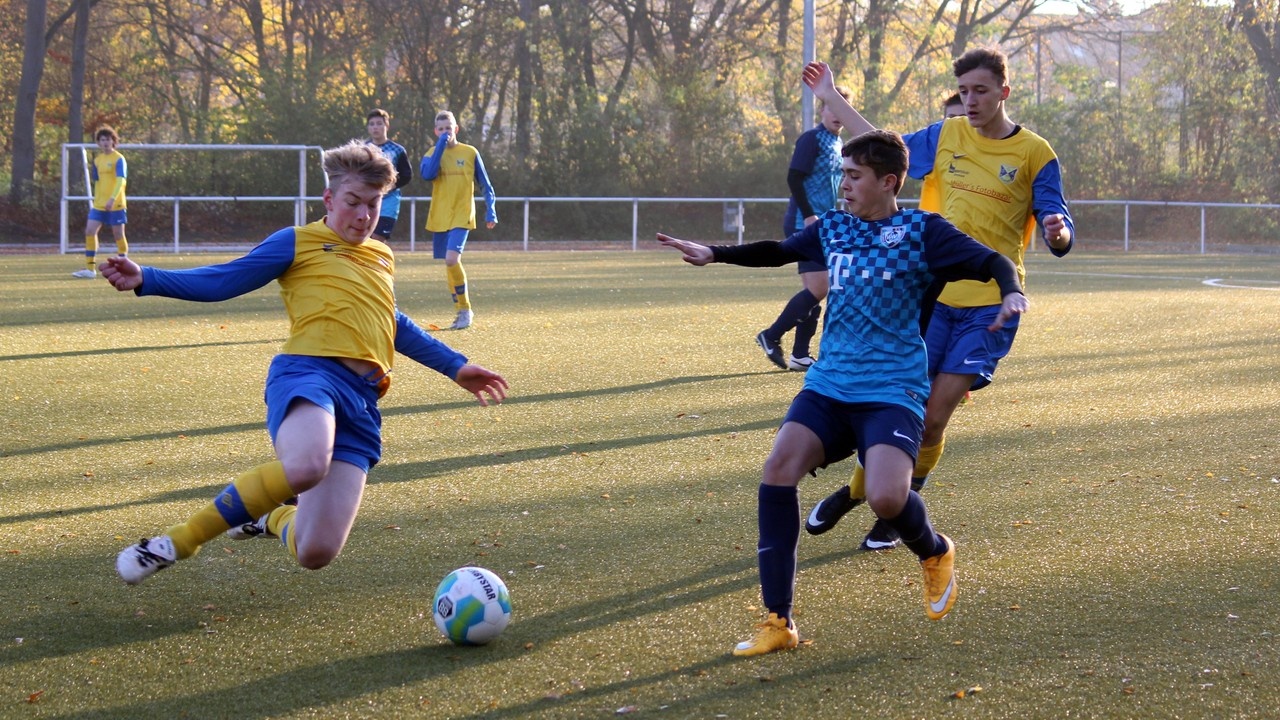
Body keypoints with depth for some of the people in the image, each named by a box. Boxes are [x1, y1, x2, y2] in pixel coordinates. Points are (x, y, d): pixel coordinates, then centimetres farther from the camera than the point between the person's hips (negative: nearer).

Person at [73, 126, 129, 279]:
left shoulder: (118, 159, -9)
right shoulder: (98, 159, 13)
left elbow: (120, 180, -21)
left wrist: (112, 199, -31)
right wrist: (91, 173, 3)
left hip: (115, 205, -6)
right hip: (98, 204, 6)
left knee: (118, 235, 1)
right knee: (90, 232, -4)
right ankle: (90, 269, -2)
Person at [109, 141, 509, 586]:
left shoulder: (383, 258, 29)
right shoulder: (298, 243, 11)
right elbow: (221, 282, 6)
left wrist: (455, 366, 49)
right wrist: (146, 280, -7)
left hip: (362, 400, 5)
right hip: (308, 371, -5)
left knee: (316, 553, -13)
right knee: (306, 465, -42)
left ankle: (271, 516, 26)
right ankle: (177, 542, -24)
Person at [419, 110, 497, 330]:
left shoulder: (470, 153, 1)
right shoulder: (432, 154, 6)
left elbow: (485, 185, 8)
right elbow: (427, 174, -16)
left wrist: (490, 211, 0)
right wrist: (441, 146, -13)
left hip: (462, 215, -4)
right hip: (439, 217, 4)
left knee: (452, 259, -21)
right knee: (449, 263, 7)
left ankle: (465, 309, -9)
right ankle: (462, 312, 18)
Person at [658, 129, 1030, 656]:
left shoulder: (921, 231, -3)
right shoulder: (832, 228, 12)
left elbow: (990, 261, -5)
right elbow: (780, 251, 30)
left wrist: (1011, 293, -26)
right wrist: (713, 254, 28)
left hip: (893, 391, -5)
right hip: (828, 386, 5)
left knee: (886, 498, -27)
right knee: (778, 470, -19)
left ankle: (935, 553, 14)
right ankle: (778, 622, -13)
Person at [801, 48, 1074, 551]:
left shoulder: (1034, 154, -2)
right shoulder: (944, 137, 7)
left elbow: (1060, 235, -2)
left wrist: (1057, 232, -27)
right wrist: (833, 100, 24)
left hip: (990, 308, -2)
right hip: (933, 297, 2)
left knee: (933, 420, -4)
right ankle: (854, 492, 24)